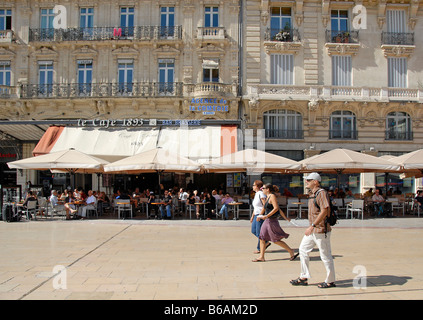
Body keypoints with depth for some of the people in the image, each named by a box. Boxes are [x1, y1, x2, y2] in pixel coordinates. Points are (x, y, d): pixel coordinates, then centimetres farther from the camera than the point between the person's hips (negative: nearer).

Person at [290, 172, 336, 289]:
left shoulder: (321, 193, -16)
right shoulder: (312, 194, 14)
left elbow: (324, 211, -25)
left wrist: (312, 226, -27)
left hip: (321, 230, -10)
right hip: (313, 230, 10)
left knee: (326, 256, 1)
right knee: (303, 250, 12)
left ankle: (330, 281, 15)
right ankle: (304, 278, 20)